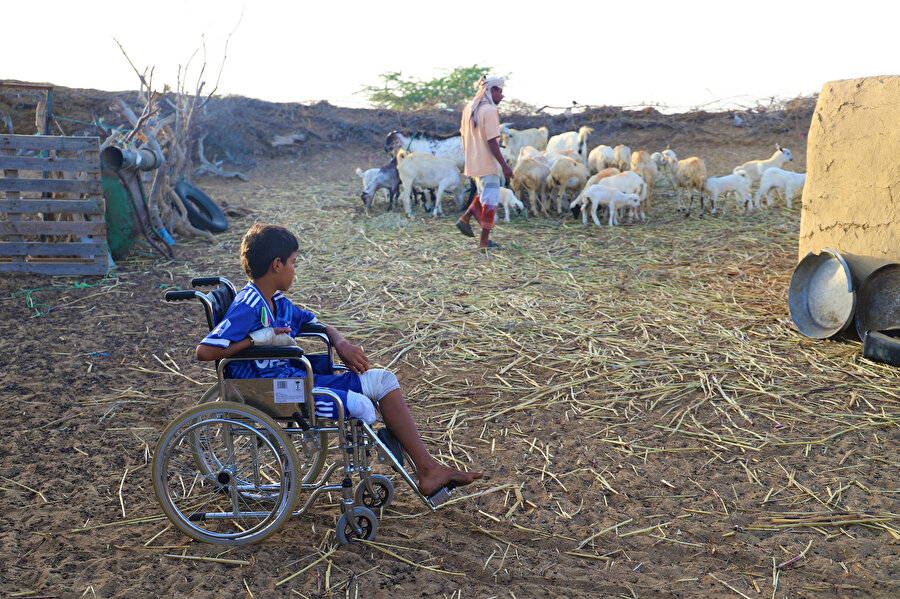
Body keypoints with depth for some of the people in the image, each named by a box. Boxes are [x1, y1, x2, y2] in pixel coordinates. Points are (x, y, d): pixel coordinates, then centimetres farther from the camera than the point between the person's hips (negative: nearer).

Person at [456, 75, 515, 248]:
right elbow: (492, 142, -21)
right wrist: (504, 165, -17)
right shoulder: (489, 110, -17)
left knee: (484, 194, 25)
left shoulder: (468, 108, 9)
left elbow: (464, 137, 15)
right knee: (490, 200, 2)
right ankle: (484, 240, 7)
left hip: (472, 163, 8)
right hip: (488, 165, -8)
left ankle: (465, 219, 11)